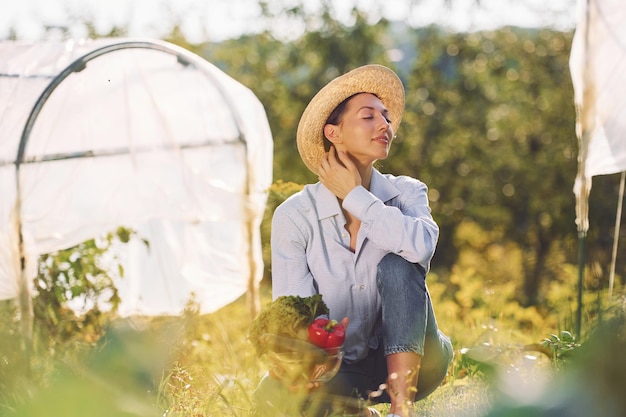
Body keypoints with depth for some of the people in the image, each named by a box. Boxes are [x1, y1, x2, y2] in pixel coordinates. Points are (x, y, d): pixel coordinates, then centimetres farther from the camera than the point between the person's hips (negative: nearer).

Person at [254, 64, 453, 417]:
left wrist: (355, 196, -20)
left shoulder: (406, 193, -4)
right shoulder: (295, 216, -8)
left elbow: (421, 246, -30)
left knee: (398, 264, -26)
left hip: (409, 359, 1)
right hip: (341, 370, -1)